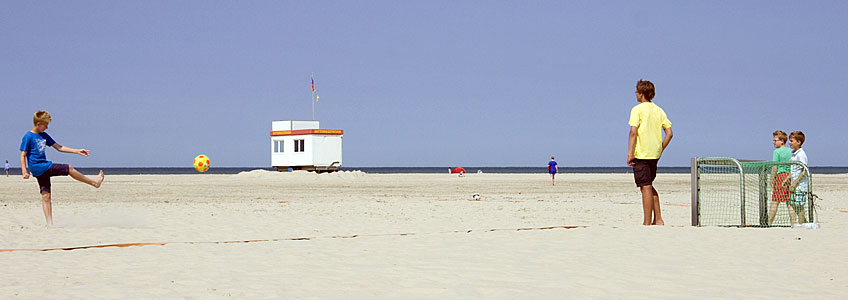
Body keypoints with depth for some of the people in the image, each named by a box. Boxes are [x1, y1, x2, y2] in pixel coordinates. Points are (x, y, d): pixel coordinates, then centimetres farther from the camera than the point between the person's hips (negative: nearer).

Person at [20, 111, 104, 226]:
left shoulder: (44, 135, 14)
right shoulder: (28, 137, -8)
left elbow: (59, 147, 18)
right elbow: (23, 155, -10)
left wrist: (77, 151, 13)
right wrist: (24, 171, -20)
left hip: (44, 167, 7)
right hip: (38, 167, -7)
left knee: (46, 195, 3)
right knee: (69, 169, -8)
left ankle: (49, 223, 2)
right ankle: (94, 182, 6)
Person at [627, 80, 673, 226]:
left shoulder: (637, 110, -7)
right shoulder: (659, 110, 11)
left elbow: (633, 132, -16)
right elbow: (669, 133, 9)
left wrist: (629, 154, -15)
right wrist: (660, 150, 16)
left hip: (641, 154, -7)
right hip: (654, 154, 7)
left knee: (645, 187, -5)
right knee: (649, 186, 19)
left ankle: (647, 223, -4)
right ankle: (658, 219, 14)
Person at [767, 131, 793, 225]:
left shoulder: (777, 151, -5)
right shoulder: (791, 151, 11)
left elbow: (774, 168, -9)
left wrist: (772, 180, -6)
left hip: (780, 176, -5)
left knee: (775, 202, -2)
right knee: (790, 202, 7)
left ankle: (769, 223, 0)